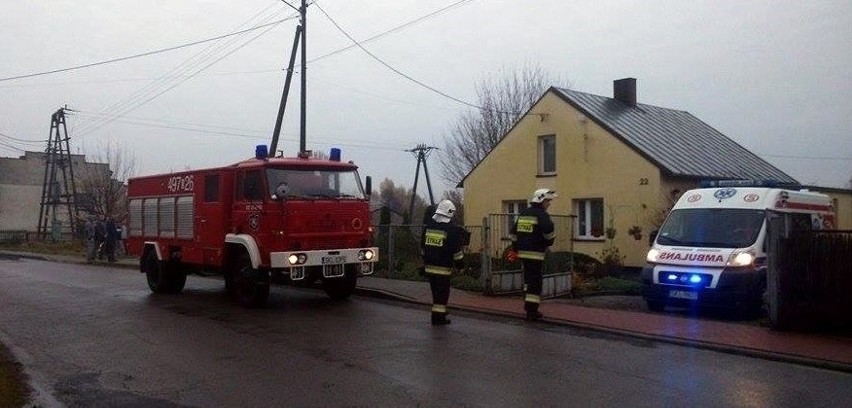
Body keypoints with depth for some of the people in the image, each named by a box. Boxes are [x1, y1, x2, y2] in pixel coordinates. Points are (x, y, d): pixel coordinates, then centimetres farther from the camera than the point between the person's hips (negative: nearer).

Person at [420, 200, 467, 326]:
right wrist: (460, 263, 5)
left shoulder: (428, 226, 7)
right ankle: (439, 317, 4)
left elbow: (423, 246, 16)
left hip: (429, 265, 6)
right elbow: (456, 249, -9)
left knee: (436, 291, 19)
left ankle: (439, 311, 32)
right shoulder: (451, 230, -11)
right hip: (443, 267, -6)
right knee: (442, 292, 2)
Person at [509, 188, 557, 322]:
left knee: (528, 279, 19)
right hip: (536, 253, -8)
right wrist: (549, 242, 0)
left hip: (522, 252, 8)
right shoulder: (542, 215, -10)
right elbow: (548, 231, -21)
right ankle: (531, 311, -4)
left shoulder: (522, 213, 14)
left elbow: (513, 233, 16)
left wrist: (514, 248, 22)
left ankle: (529, 305, 29)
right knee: (535, 282, -4)